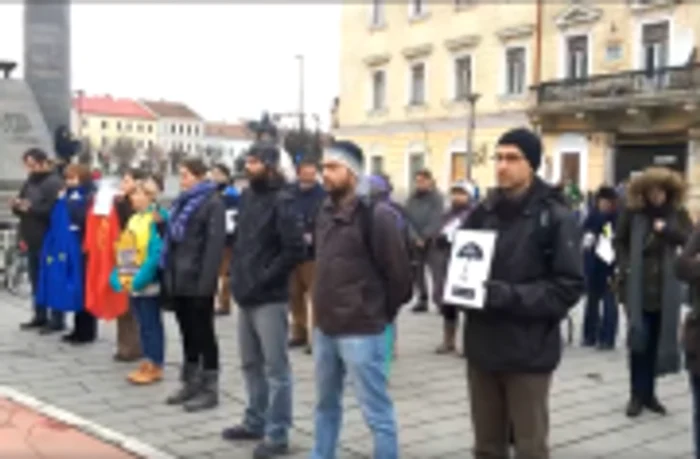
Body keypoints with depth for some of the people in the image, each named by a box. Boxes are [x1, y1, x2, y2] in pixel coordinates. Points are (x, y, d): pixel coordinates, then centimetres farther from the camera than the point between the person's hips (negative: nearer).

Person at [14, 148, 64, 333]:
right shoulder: (29, 182, 16)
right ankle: (40, 316, 23)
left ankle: (56, 320, 2)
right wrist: (17, 205, -4)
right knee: (36, 280, 14)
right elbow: (20, 208, 18)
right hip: (32, 240, 8)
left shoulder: (54, 183, -11)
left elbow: (53, 210, -21)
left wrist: (30, 208, -21)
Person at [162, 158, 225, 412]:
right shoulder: (181, 202, 17)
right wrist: (168, 273, 11)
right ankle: (190, 384, 25)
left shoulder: (212, 203, -9)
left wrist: (206, 282, -22)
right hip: (178, 280, 8)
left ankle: (209, 389, 10)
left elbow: (215, 245, -17)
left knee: (203, 334, 1)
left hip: (197, 281, -8)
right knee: (187, 334, 15)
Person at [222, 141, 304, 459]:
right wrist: (237, 275, 9)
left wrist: (263, 280, -16)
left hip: (269, 298, -8)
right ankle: (255, 422, 32)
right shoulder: (247, 196, 11)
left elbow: (295, 249, -19)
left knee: (276, 368, 1)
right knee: (251, 364, 18)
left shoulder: (281, 201, -12)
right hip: (246, 296, 8)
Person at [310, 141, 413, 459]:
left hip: (360, 330, -8)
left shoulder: (376, 214, -15)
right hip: (325, 327, 8)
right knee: (326, 403, 21)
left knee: (376, 411, 2)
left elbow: (398, 271, -13)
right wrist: (325, 307, 14)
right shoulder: (326, 213, 10)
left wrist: (382, 312, -3)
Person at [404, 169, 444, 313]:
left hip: (432, 240, -5)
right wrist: (415, 236, -7)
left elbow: (436, 220, -12)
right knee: (418, 270, 6)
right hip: (416, 240, 5)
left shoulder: (436, 198, -5)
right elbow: (408, 217, 5)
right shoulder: (413, 198, 9)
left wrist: (425, 237, -17)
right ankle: (423, 299, 14)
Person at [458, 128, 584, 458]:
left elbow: (569, 286, -13)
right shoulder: (482, 213, 6)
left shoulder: (556, 217, -8)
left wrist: (509, 295, -23)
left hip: (529, 352, -4)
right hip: (482, 348, 4)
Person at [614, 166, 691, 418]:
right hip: (637, 286, -2)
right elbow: (619, 241, 5)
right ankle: (637, 395, 8)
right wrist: (626, 268, -6)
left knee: (656, 341, 7)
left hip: (666, 288, 2)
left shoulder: (678, 213, 3)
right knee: (639, 339, -1)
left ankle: (649, 392, 19)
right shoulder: (632, 211, -2)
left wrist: (666, 229, -20)